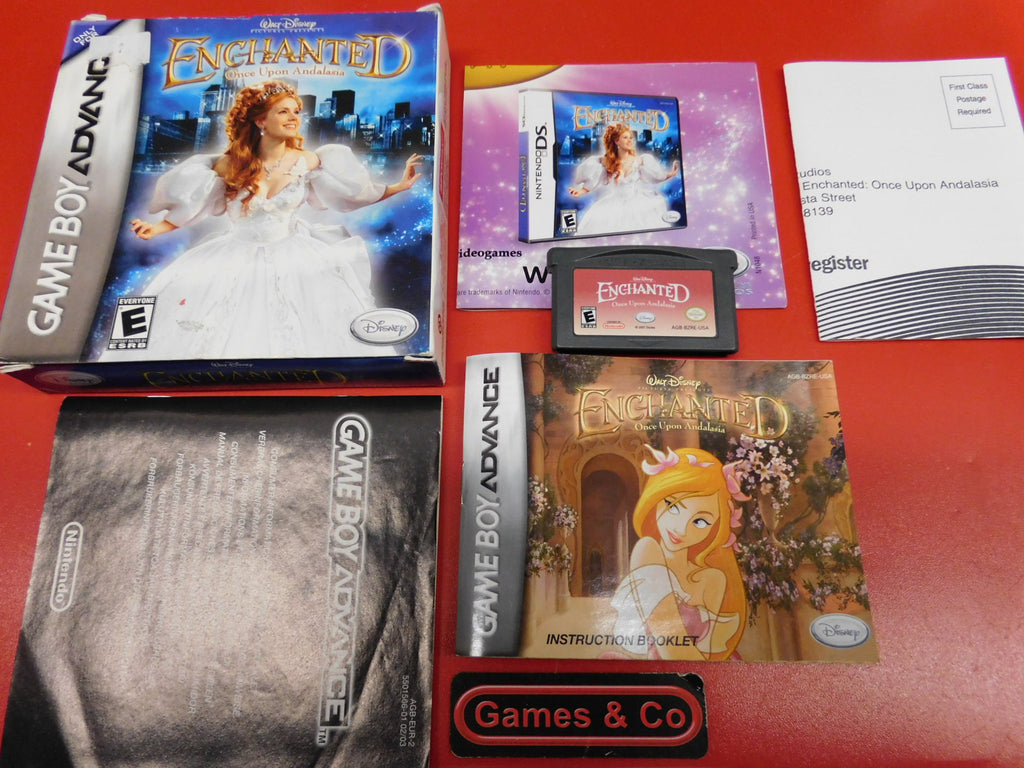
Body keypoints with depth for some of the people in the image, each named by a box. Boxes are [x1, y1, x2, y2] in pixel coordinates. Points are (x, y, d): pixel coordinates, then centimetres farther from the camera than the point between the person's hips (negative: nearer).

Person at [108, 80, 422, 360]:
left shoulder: (308, 161, -4)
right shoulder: (231, 164, -8)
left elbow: (354, 189, 4)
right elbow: (191, 204, -1)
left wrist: (399, 186, 1)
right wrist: (157, 228, -12)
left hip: (293, 257, 1)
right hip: (238, 261, -1)